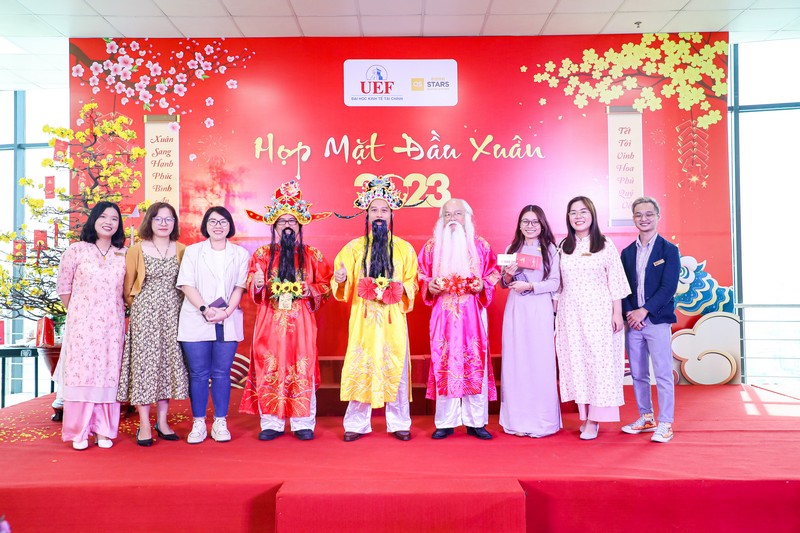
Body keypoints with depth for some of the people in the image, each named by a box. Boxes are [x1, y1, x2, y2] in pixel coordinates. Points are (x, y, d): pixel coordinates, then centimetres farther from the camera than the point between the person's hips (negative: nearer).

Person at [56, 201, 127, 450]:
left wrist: (119, 313, 6)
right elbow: (63, 286, 5)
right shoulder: (76, 250, 0)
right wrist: (75, 313, 5)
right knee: (81, 373, 1)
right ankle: (78, 432, 11)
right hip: (82, 324, -2)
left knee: (109, 374, 4)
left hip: (112, 325, 2)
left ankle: (103, 430, 15)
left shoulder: (124, 254, 6)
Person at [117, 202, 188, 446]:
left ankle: (162, 421, 15)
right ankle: (144, 425, 5)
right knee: (144, 362, -2)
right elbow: (127, 289, 6)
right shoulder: (137, 250, 1)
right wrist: (138, 307, 6)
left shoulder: (181, 250, 5)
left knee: (169, 362, 5)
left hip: (172, 315, 2)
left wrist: (174, 306, 4)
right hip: (145, 314, -2)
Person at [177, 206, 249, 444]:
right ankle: (198, 424, 12)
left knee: (221, 372, 4)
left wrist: (226, 312, -11)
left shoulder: (240, 254, 9)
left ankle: (220, 423, 13)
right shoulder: (192, 251, 9)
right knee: (198, 373, 3)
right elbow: (186, 285, 0)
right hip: (196, 321, 0)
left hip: (228, 322, 0)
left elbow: (240, 287, 3)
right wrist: (204, 309, -13)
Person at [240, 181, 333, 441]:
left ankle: (303, 423, 10)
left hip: (301, 322, -1)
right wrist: (258, 284, -12)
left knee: (302, 369, -1)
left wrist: (310, 290, -10)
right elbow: (252, 291, 9)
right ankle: (271, 423, 11)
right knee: (269, 369, 0)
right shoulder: (262, 254, 9)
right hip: (270, 321, 1)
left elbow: (325, 286, 9)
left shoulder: (312, 255, 7)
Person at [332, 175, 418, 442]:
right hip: (363, 318, 0)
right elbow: (343, 286, 6)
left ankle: (399, 423, 15)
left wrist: (402, 288, -11)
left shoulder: (404, 248, 7)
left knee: (395, 368, 2)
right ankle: (356, 424, 13)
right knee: (359, 367, 0)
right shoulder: (354, 247, 8)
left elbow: (412, 283, 10)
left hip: (394, 318, 0)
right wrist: (340, 279, -16)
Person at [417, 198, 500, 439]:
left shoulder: (480, 245, 6)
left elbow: (493, 273, 8)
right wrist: (429, 286, -9)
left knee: (475, 362, 0)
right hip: (443, 313, 0)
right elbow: (422, 275, 11)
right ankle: (445, 422, 10)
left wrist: (482, 286, -11)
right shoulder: (432, 246, 8)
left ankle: (476, 422, 10)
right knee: (444, 363, 0)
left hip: (472, 313, 0)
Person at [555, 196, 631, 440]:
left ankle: (594, 419, 5)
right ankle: (586, 414, 14)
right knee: (576, 362, 4)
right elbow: (557, 284, 10)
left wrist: (617, 312, -6)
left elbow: (615, 281, -1)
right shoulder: (563, 247, 8)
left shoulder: (606, 246, 1)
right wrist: (555, 312, 6)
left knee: (599, 362, -2)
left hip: (598, 312, -3)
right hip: (570, 314, 3)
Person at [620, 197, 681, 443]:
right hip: (633, 321, 5)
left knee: (663, 374, -1)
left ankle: (665, 424, 8)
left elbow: (668, 288, -9)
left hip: (657, 321, -4)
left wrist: (644, 311, -15)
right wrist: (629, 313, -7)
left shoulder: (669, 250, -1)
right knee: (638, 374, 11)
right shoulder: (627, 252, 12)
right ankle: (646, 418, 24)